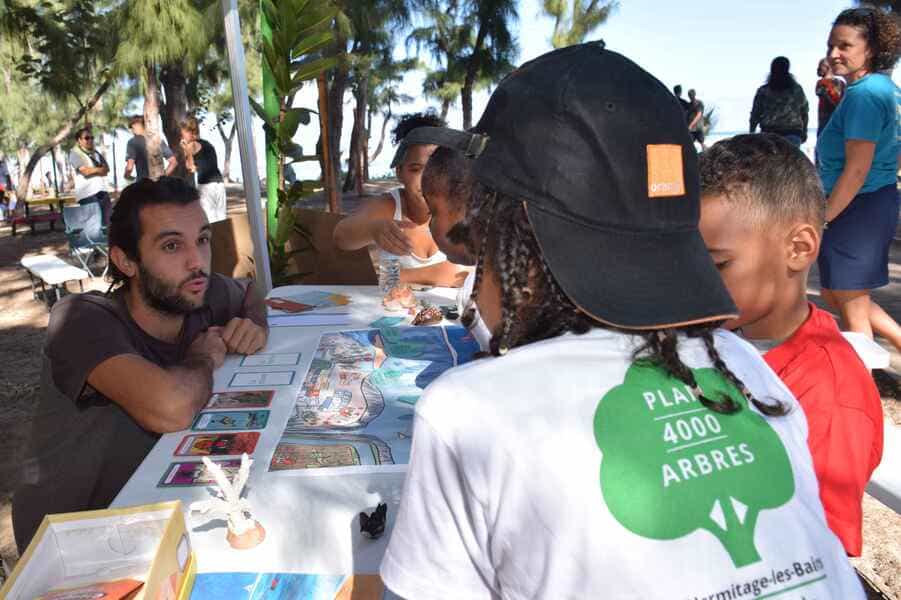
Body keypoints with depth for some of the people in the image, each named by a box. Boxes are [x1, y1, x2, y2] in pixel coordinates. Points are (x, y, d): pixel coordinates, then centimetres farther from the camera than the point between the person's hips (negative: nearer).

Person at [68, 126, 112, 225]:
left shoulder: (96, 153, 20)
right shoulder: (75, 153, 1)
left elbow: (106, 169, 10)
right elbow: (85, 171, -10)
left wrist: (93, 170, -7)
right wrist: (100, 169, 3)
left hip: (102, 191, 6)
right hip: (88, 194, -6)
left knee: (108, 222, 0)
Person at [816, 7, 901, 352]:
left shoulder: (863, 93, -18)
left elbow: (856, 170, -24)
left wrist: (822, 218, -18)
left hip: (856, 207, -10)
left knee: (851, 304, 4)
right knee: (835, 293, 22)